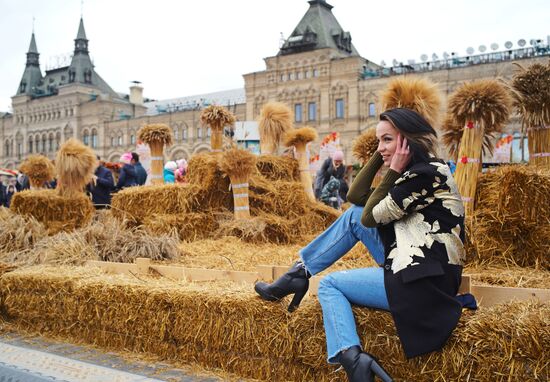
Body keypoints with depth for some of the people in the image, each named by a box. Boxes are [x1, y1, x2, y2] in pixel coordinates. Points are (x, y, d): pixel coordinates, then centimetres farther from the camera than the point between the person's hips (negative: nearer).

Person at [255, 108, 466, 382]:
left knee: (328, 285, 4)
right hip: (411, 270, 9)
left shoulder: (427, 174, -15)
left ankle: (353, 359, -5)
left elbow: (371, 217, -12)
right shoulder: (418, 172, 14)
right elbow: (355, 197, 10)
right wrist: (380, 155, 6)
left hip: (422, 284, -9)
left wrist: (394, 172, -8)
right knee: (354, 215, 6)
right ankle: (299, 273, 6)